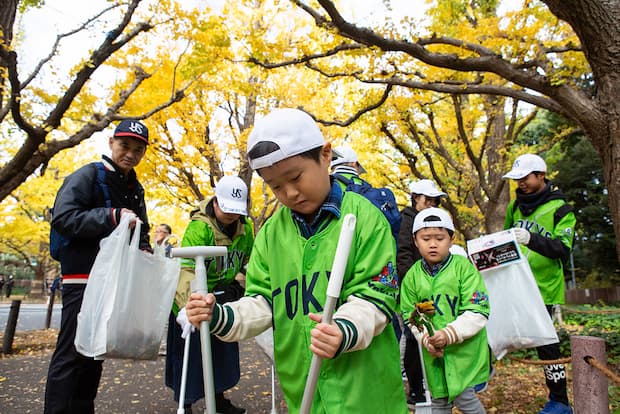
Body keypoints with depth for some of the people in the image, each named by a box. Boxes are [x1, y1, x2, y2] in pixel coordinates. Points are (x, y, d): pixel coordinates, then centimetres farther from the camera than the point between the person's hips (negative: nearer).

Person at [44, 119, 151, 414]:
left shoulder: (135, 189, 14)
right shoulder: (88, 175, -8)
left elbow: (141, 230, 23)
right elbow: (62, 218, -19)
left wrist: (143, 247, 2)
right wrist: (112, 217, -28)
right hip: (83, 279, -8)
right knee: (71, 352, -3)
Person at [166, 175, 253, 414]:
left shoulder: (246, 228, -5)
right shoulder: (199, 226, -26)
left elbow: (248, 263, 10)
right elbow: (186, 269, -37)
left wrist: (237, 285, -2)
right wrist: (186, 305, -49)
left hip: (224, 301, 6)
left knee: (224, 351, 17)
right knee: (190, 354, 3)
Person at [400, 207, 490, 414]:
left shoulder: (464, 268, -11)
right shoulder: (412, 275, -1)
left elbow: (478, 312, -14)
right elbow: (409, 313, 2)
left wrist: (450, 333, -24)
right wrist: (425, 337, -14)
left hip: (465, 348, -3)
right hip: (433, 351, 4)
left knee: (463, 397, -4)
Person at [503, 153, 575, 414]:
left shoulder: (560, 209, -9)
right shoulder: (516, 205, 8)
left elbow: (563, 249, -19)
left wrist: (531, 239, -34)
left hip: (543, 285, -5)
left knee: (545, 343, 1)